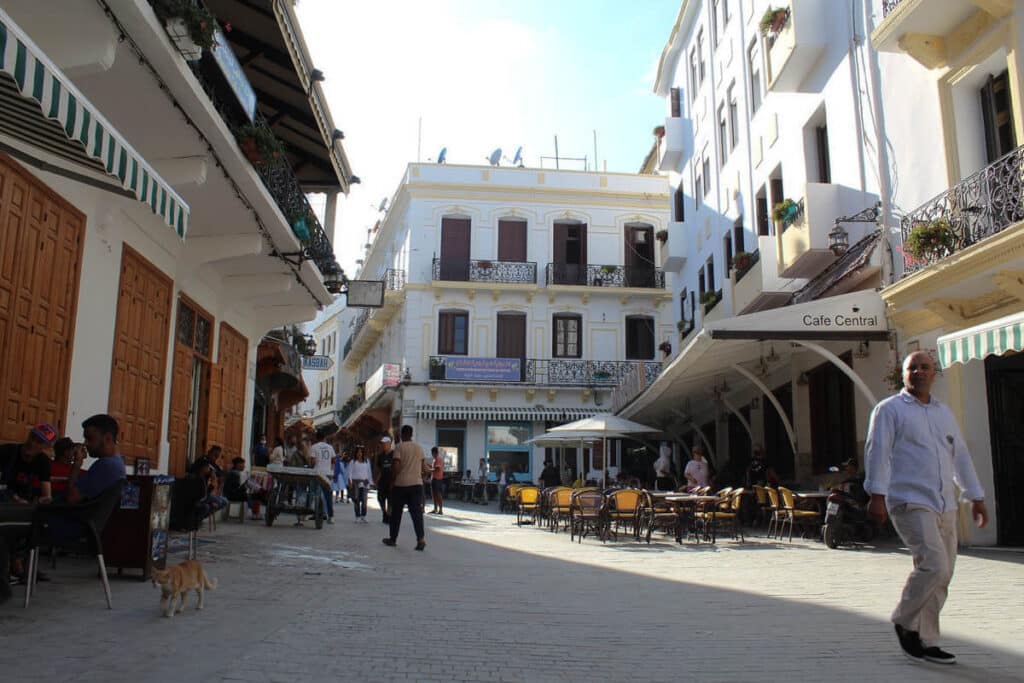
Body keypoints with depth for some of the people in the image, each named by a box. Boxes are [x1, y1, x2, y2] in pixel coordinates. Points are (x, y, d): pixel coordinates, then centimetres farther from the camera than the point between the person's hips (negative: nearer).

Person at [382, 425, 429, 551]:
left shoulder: (400, 447, -6)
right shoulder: (419, 448, 10)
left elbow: (395, 466, -12)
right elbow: (424, 468, 13)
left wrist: (392, 481, -2)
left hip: (401, 484, -3)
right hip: (417, 483, 3)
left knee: (396, 513, 10)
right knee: (417, 512, -2)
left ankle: (393, 538, 20)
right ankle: (421, 538, -16)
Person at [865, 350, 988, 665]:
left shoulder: (944, 412, 20)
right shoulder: (889, 409, 0)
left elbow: (960, 456, 23)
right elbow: (877, 452, -8)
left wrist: (976, 497, 21)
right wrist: (877, 495, -17)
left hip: (944, 505, 7)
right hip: (910, 502, -7)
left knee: (941, 576, 6)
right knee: (934, 566, -18)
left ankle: (926, 641, 16)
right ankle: (904, 620, 3)